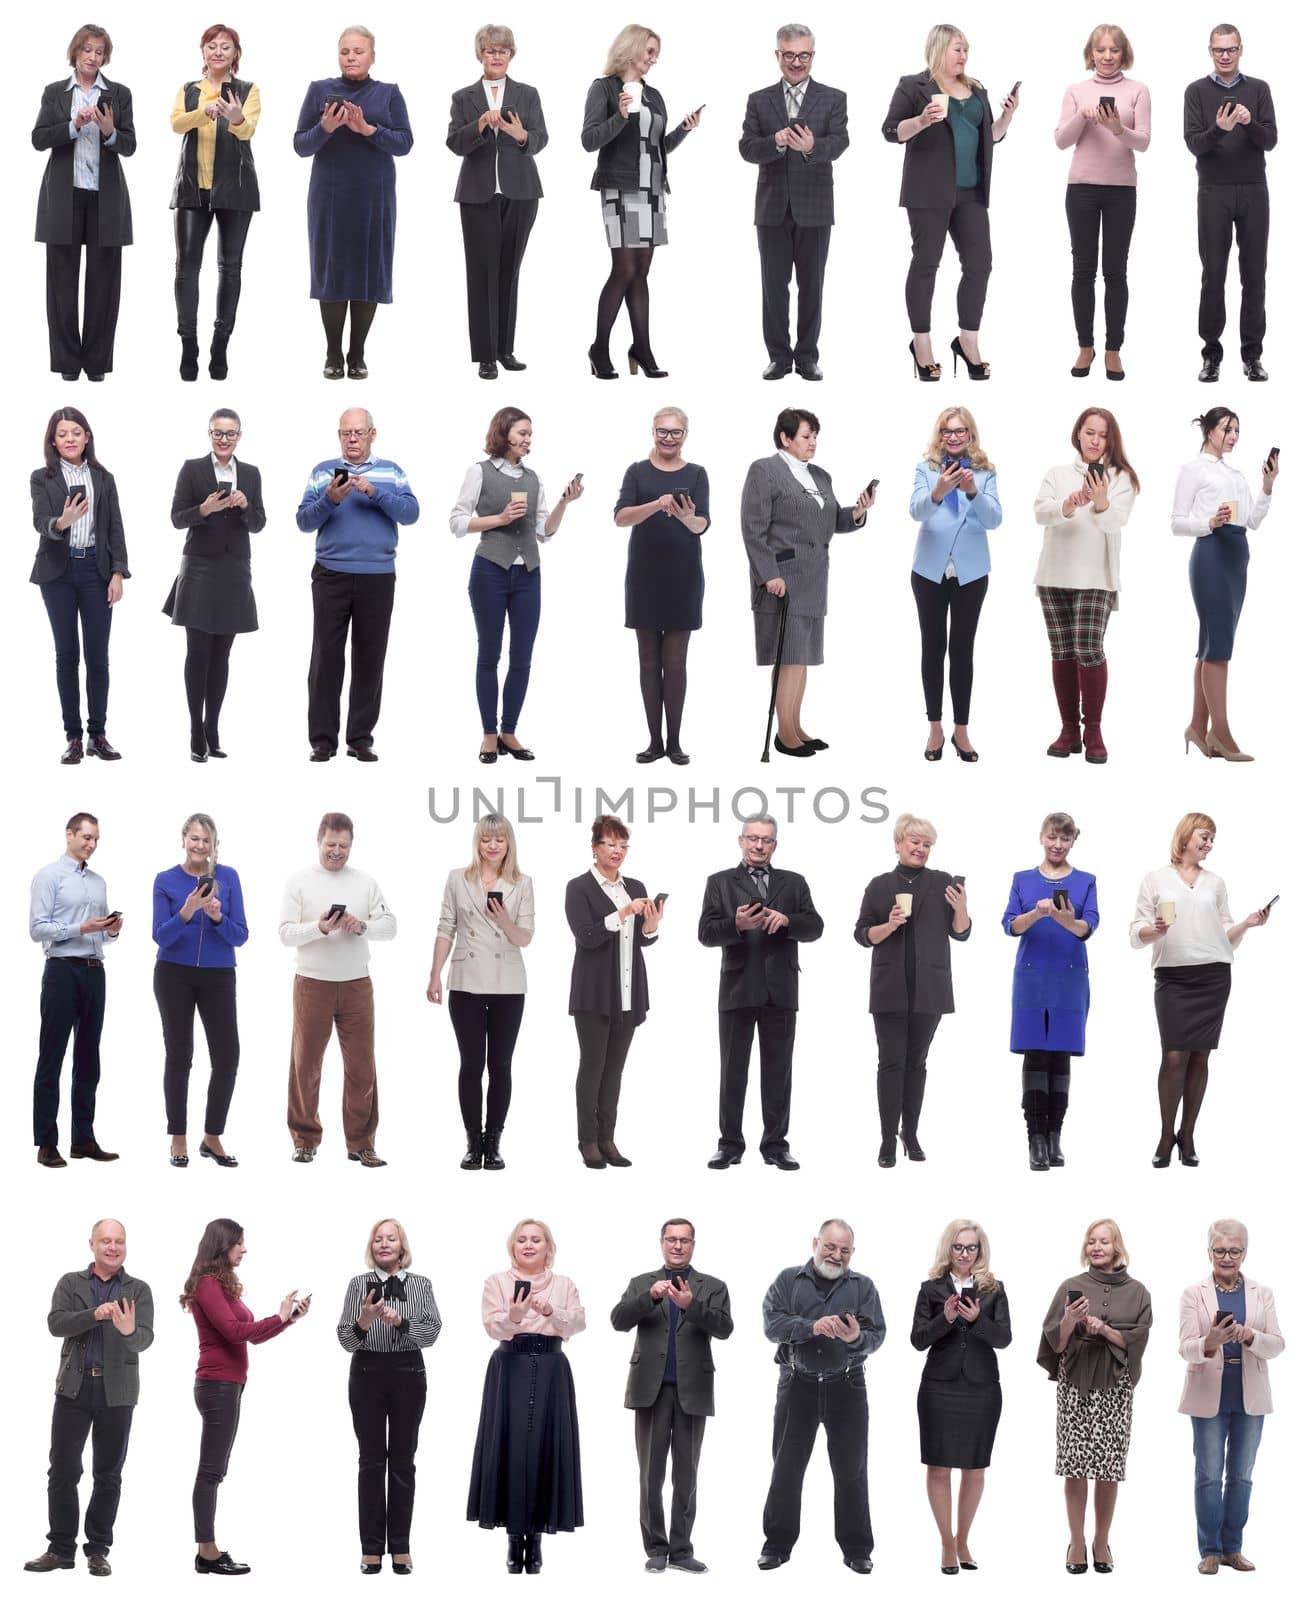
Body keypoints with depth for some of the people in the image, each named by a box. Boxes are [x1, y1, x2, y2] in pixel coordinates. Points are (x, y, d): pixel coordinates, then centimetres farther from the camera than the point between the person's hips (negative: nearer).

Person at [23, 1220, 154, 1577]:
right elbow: (56, 1323, -8)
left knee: (108, 1474, 4)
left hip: (117, 1392, 0)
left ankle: (98, 1550, 12)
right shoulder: (70, 1283, 7)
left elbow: (145, 1339, -10)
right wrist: (95, 1314, -23)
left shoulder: (138, 1290, 4)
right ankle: (61, 1548, 8)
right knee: (63, 1468, 0)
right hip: (74, 1387, 0)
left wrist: (129, 1332, -33)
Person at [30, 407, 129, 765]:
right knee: (66, 654, 2)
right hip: (59, 573, -1)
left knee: (98, 655, 1)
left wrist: (118, 573, -4)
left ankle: (97, 734, 8)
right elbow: (40, 521, -12)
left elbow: (115, 528, 6)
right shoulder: (42, 478, 1)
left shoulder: (104, 479, 8)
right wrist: (61, 522, -35)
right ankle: (73, 737, 5)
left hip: (96, 570, 1)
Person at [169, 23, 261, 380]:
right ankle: (189, 346, -7)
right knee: (187, 263, -7)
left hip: (234, 188, -1)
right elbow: (176, 123, -11)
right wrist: (204, 111, -32)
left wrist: (236, 118, -41)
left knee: (230, 265, 3)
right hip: (192, 187, 1)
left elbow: (248, 130, -17)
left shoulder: (248, 90, 2)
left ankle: (221, 345, 9)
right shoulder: (187, 91, 9)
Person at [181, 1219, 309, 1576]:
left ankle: (207, 1550, 11)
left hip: (227, 1385, 9)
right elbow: (235, 1331, -20)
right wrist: (278, 1317, -11)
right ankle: (207, 1553, -5)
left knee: (214, 1471, 9)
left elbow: (251, 1334, 18)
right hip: (217, 1385, -9)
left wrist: (289, 1318, 9)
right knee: (211, 1471, -7)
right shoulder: (207, 1284, -12)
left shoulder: (222, 1285, 14)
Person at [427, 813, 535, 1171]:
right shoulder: (458, 879, 3)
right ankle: (474, 1143, 7)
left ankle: (493, 1143, 10)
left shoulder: (522, 884, 1)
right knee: (471, 1065, 2)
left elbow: (525, 939, -3)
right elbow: (446, 930, 4)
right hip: (467, 985, 0)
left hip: (508, 987, 0)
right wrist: (435, 976, -1)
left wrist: (505, 920, -23)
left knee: (500, 1066, 4)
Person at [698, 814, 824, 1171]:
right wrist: (737, 925, -23)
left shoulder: (794, 883, 11)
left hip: (781, 990, 1)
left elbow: (814, 927, 1)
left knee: (778, 1070, 4)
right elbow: (706, 933, -4)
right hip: (737, 989, -1)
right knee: (733, 1070, 3)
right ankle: (730, 1144, 9)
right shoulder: (720, 883, 6)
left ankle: (775, 1144, 10)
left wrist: (787, 920, -19)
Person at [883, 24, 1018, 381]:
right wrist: (922, 121, -23)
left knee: (979, 264, 1)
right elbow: (891, 131, -6)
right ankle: (921, 344, 7)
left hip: (971, 192, 6)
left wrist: (1007, 115, 2)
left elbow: (990, 137, 20)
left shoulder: (976, 90, 17)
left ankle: (967, 342, 10)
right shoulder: (913, 86, -2)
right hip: (930, 191, -6)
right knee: (925, 264, 0)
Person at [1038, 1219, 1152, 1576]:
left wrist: (1104, 1328, -13)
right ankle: (1077, 1543, 6)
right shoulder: (1071, 1287, 5)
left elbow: (1136, 1341, 1)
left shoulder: (1136, 1292, 7)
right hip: (1075, 1386, 0)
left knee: (1110, 1468, -1)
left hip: (1115, 1387, 0)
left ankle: (1101, 1542, 12)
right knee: (1075, 1466, -3)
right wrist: (1069, 1320, -17)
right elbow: (1056, 1344, 2)